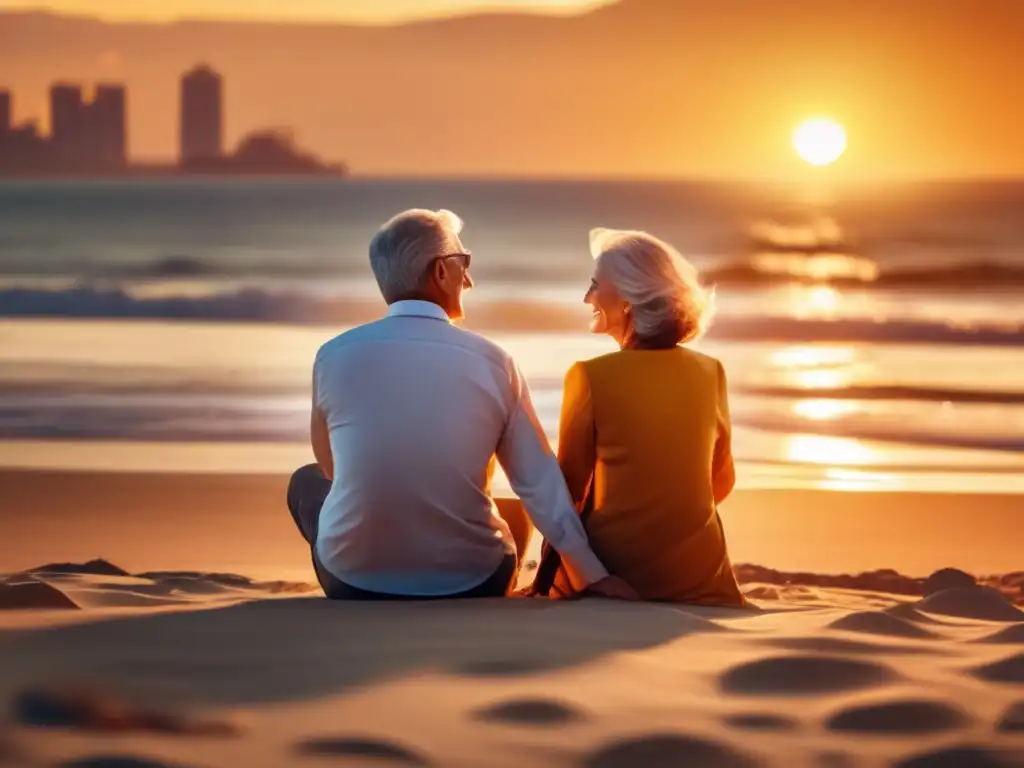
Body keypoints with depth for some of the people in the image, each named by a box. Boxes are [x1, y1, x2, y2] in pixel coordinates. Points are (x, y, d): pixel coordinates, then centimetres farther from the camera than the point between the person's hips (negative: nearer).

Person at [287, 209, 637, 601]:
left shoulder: (334, 355, -6)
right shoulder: (493, 362, -8)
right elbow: (541, 484, -4)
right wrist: (593, 576, 4)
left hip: (354, 582, 0)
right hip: (468, 585, 0)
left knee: (306, 482, 32)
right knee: (517, 512, 34)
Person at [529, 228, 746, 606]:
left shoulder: (591, 377, -11)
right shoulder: (710, 373, 0)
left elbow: (571, 489, -5)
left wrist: (544, 581, 5)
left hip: (613, 580, -4)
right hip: (699, 583, 4)